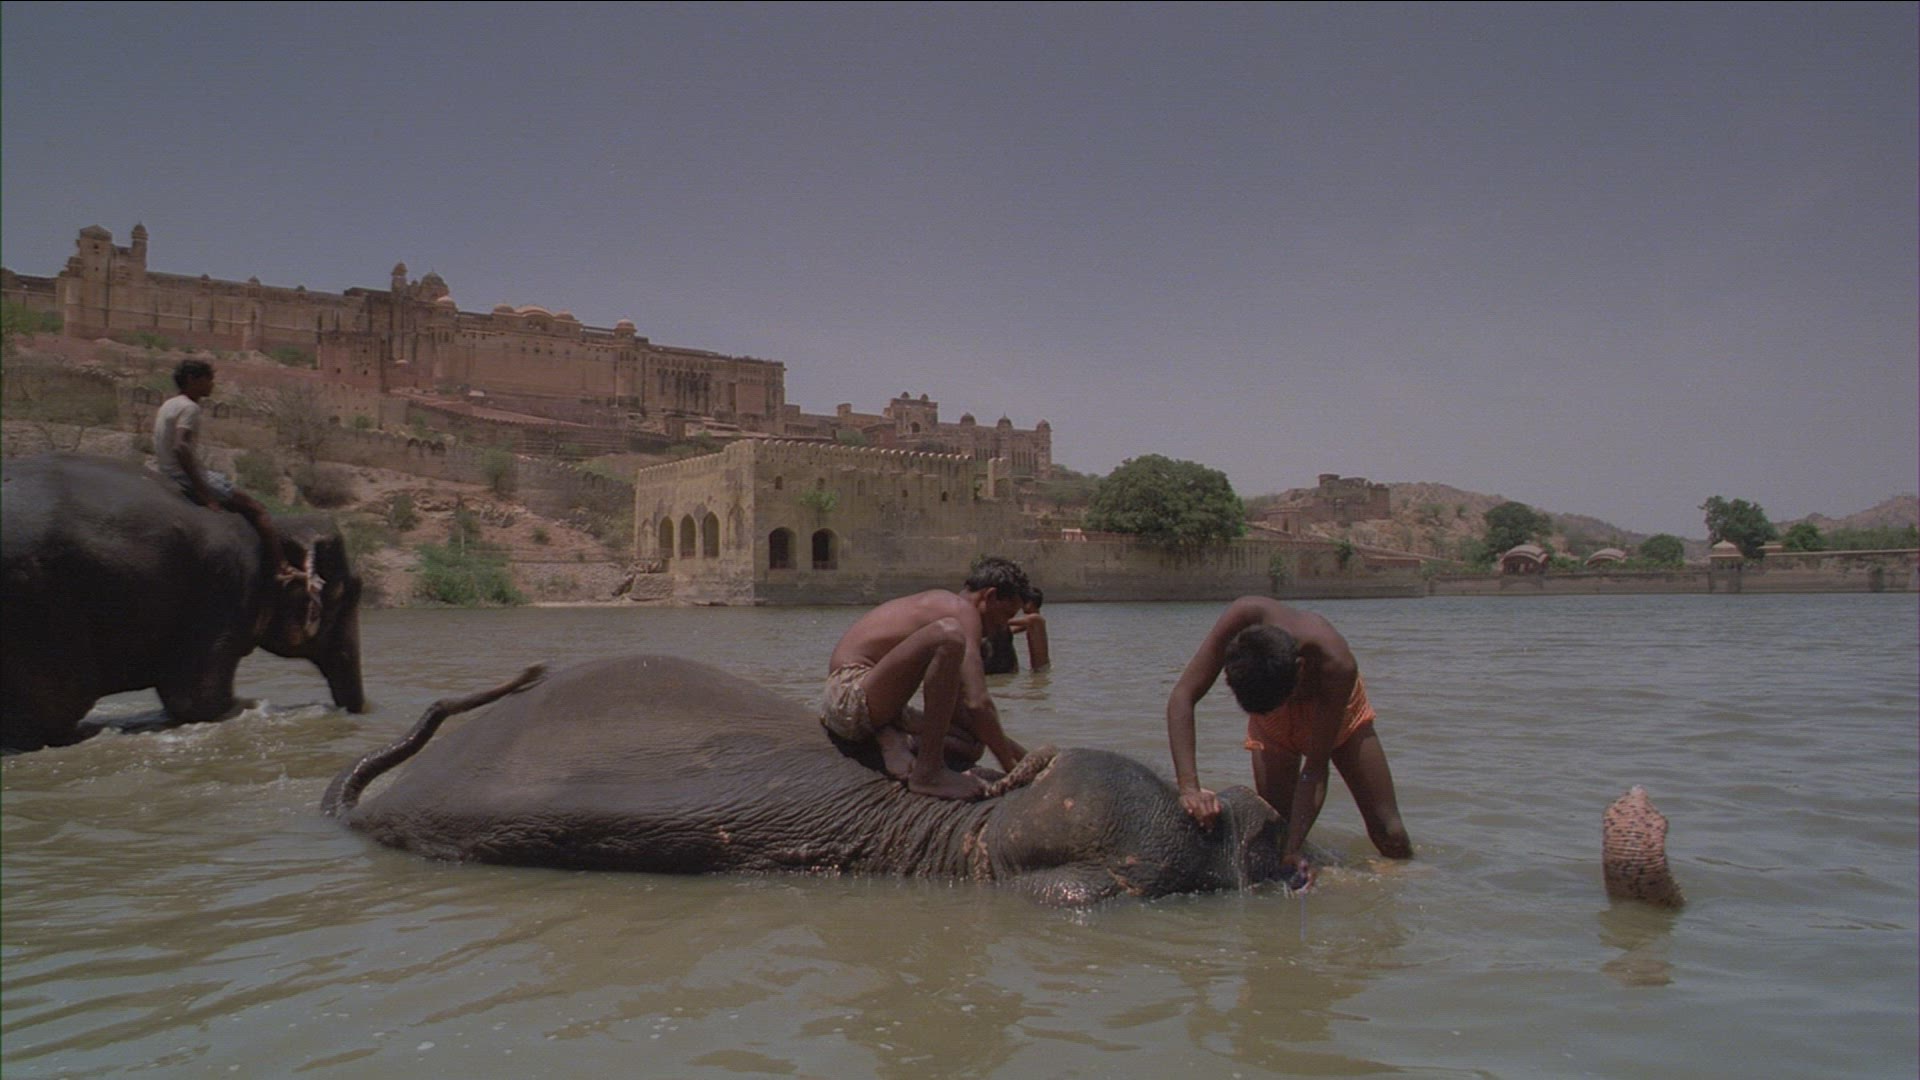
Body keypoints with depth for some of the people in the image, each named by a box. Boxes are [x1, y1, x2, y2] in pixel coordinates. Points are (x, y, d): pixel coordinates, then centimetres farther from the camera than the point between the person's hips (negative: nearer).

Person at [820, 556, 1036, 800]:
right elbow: (977, 703, -19)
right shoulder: (961, 609, -9)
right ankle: (928, 773, -28)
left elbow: (954, 701, 22)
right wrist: (1012, 766, -9)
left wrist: (1009, 746, 18)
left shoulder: (939, 604, 21)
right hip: (850, 697, -11)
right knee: (948, 635, -31)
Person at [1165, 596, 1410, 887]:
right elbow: (1182, 696, -39)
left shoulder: (1336, 666, -42)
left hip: (1335, 710, -1)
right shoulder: (1243, 617, -41)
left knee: (1389, 835, -2)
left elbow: (1316, 767, -34)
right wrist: (1189, 786, -49)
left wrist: (1293, 849, -41)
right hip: (1271, 722, 1)